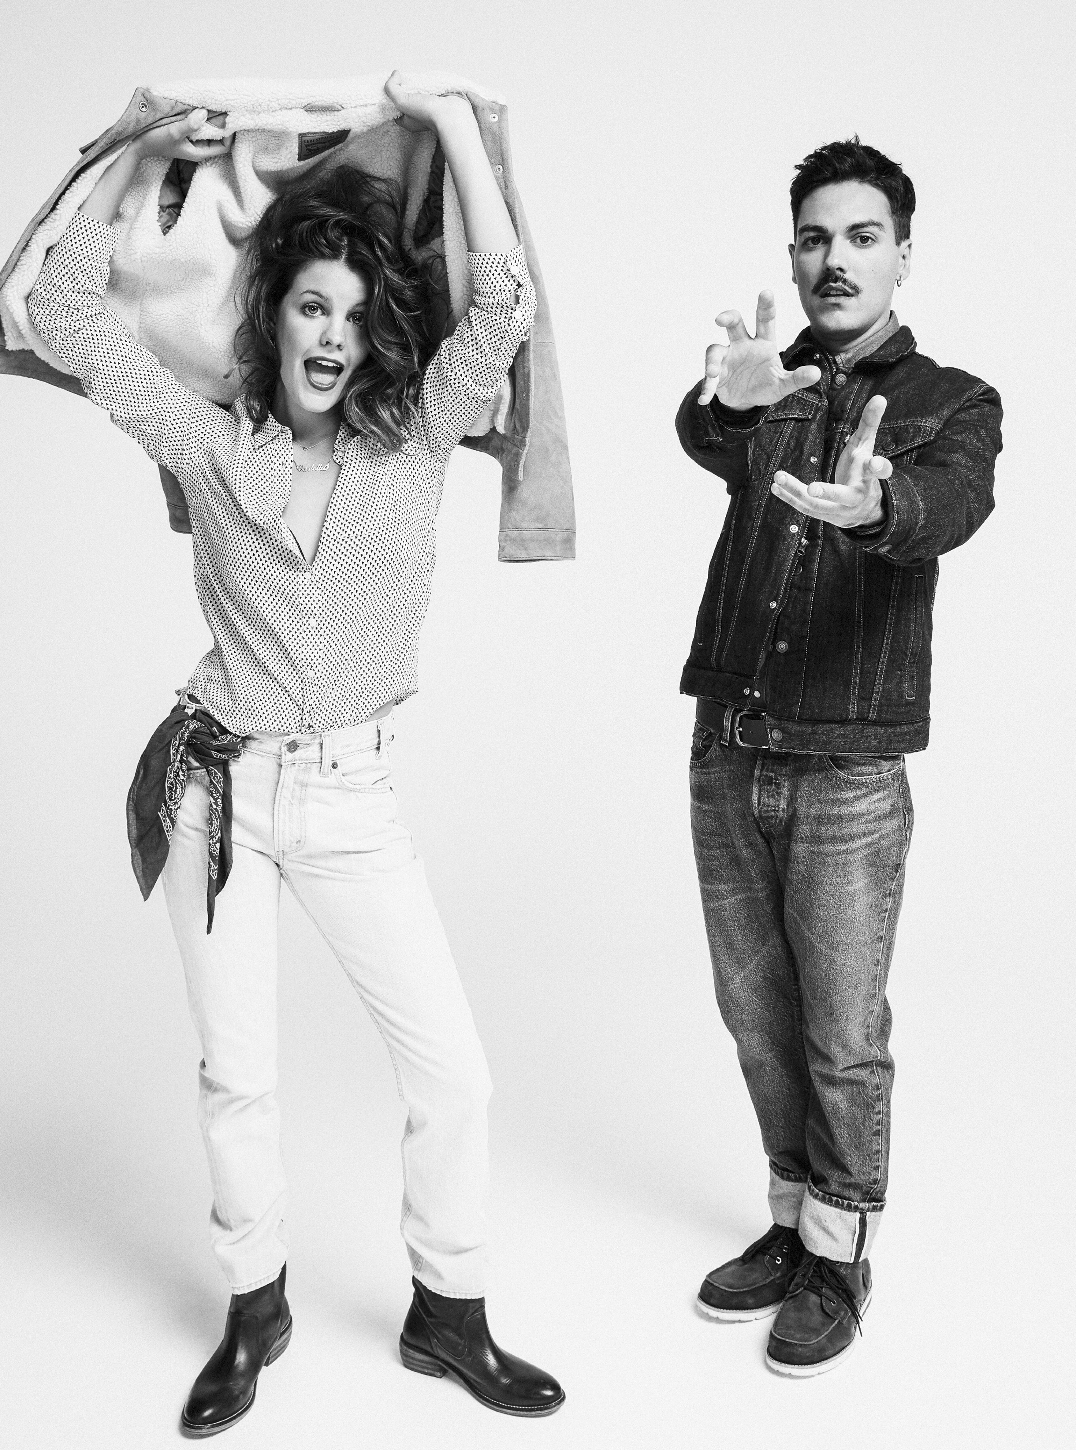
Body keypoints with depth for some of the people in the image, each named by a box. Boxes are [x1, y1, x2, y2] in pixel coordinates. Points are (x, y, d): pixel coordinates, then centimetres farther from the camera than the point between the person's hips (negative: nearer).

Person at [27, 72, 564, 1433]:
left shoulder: (414, 439, 3)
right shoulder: (212, 444, 3)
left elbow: (504, 303, -8)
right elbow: (64, 308, 2)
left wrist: (452, 121, -4)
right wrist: (137, 154, 4)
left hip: (353, 794, 1)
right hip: (217, 786, 0)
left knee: (452, 1064, -2)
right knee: (237, 1075, 8)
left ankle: (447, 1313, 20)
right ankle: (254, 1309, 31)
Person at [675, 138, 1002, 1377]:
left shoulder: (952, 404, -1)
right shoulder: (763, 393, 8)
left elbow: (951, 507, -23)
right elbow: (701, 439, -16)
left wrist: (870, 507, -48)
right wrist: (726, 396, -42)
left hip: (849, 772, -3)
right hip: (726, 759, 4)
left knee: (842, 1034, 5)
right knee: (756, 1014, 14)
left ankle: (838, 1260, 25)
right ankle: (792, 1224, 33)